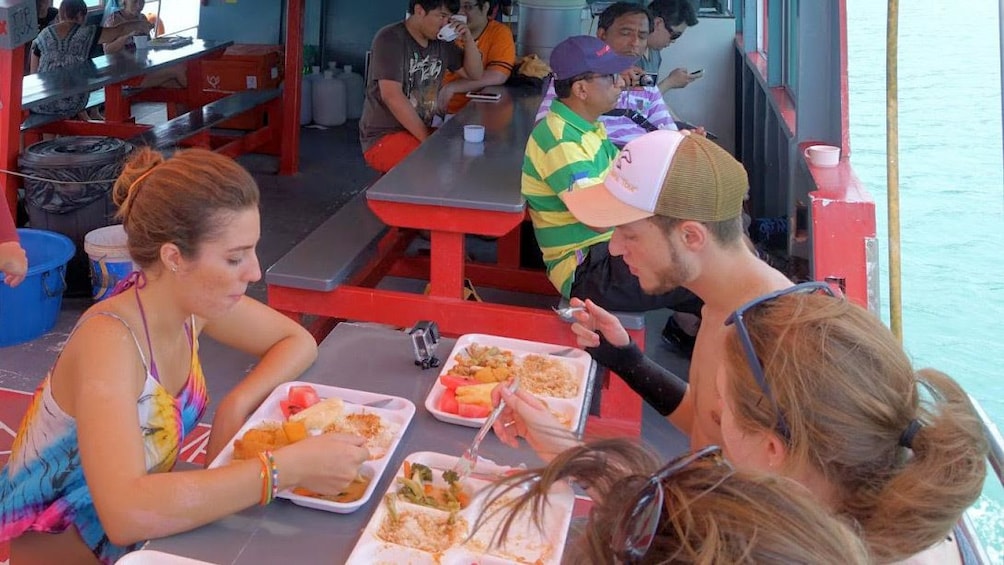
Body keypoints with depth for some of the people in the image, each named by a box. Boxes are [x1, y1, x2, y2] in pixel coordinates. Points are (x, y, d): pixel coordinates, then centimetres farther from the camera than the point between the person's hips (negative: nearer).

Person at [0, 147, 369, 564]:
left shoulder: (192, 300, -12)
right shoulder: (109, 340, -32)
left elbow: (298, 341, 2)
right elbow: (126, 514, -44)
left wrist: (236, 404, -16)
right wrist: (289, 467, -43)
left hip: (140, 528, 6)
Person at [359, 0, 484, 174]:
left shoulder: (441, 42, 8)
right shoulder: (390, 39, -13)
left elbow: (475, 74, 17)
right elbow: (392, 96, -24)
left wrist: (468, 38, -1)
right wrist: (428, 138, -25)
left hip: (421, 132, 8)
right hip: (383, 138, -7)